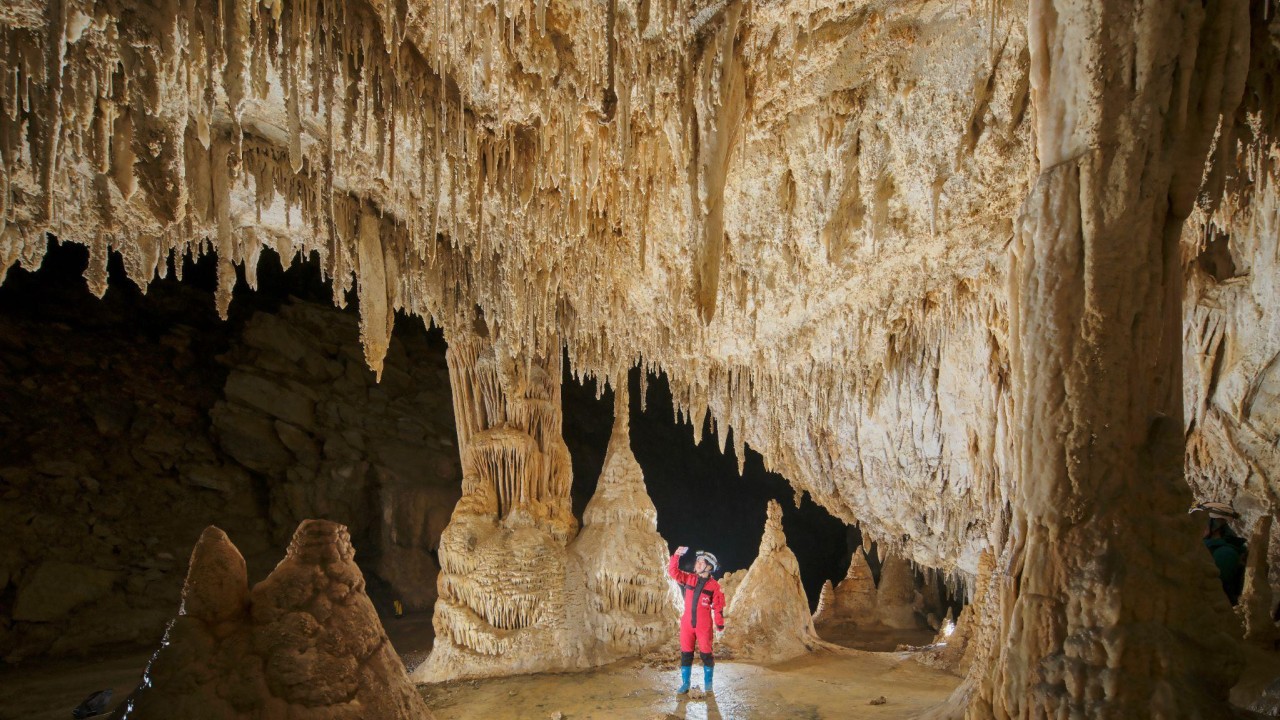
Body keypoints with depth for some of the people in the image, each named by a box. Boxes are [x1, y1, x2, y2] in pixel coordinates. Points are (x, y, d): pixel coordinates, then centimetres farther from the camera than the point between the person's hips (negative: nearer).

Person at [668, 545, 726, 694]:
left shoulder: (714, 585, -5)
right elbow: (673, 571, 0)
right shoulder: (688, 579, 4)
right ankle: (685, 684, 14)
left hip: (704, 626, -3)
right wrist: (676, 555, -12)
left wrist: (720, 624, -1)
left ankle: (707, 683, 19)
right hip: (687, 624, 3)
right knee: (686, 653, 6)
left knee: (706, 653, 4)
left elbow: (718, 607, -2)